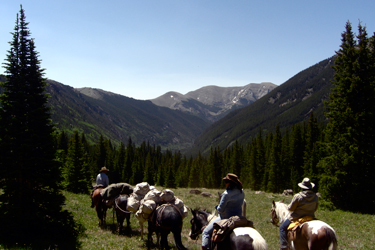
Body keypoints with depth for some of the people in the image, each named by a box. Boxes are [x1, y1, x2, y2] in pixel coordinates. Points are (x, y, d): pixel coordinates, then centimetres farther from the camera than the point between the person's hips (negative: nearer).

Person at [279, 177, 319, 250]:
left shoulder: (297, 196, -20)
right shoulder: (315, 197, -3)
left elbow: (290, 208, -12)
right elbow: (315, 209, 10)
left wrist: (289, 206, 11)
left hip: (296, 218, -5)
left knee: (282, 228, 7)